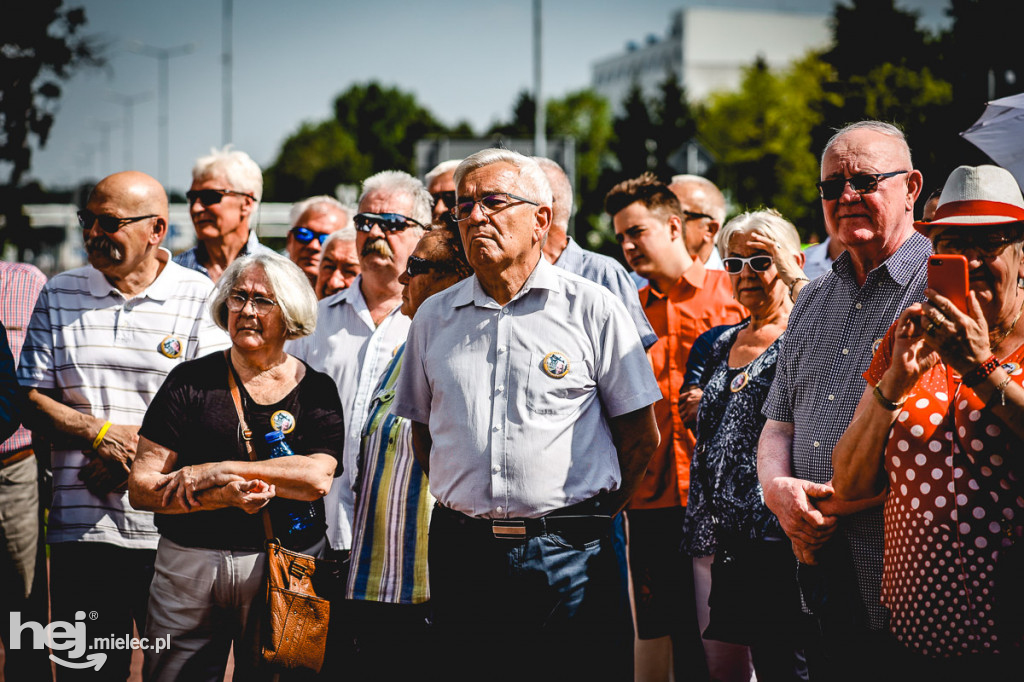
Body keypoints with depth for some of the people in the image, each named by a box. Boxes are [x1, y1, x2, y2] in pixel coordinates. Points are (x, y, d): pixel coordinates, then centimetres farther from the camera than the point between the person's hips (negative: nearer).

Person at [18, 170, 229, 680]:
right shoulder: (59, 296, 11)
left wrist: (137, 452, -12)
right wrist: (101, 433, -8)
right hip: (81, 527, 2)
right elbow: (30, 400, 7)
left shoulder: (201, 300, 2)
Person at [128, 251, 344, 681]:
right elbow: (141, 488, -3)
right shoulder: (191, 381, 3)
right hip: (188, 564, 0)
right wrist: (224, 496, -18)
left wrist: (213, 472, -14)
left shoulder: (315, 389, 5)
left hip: (285, 567, 0)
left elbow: (317, 478, -12)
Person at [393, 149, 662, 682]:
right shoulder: (434, 317, 11)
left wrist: (591, 516, 3)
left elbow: (641, 436, 3)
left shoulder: (593, 309, 0)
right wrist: (469, 506, 11)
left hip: (567, 557, -3)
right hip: (460, 553, 3)